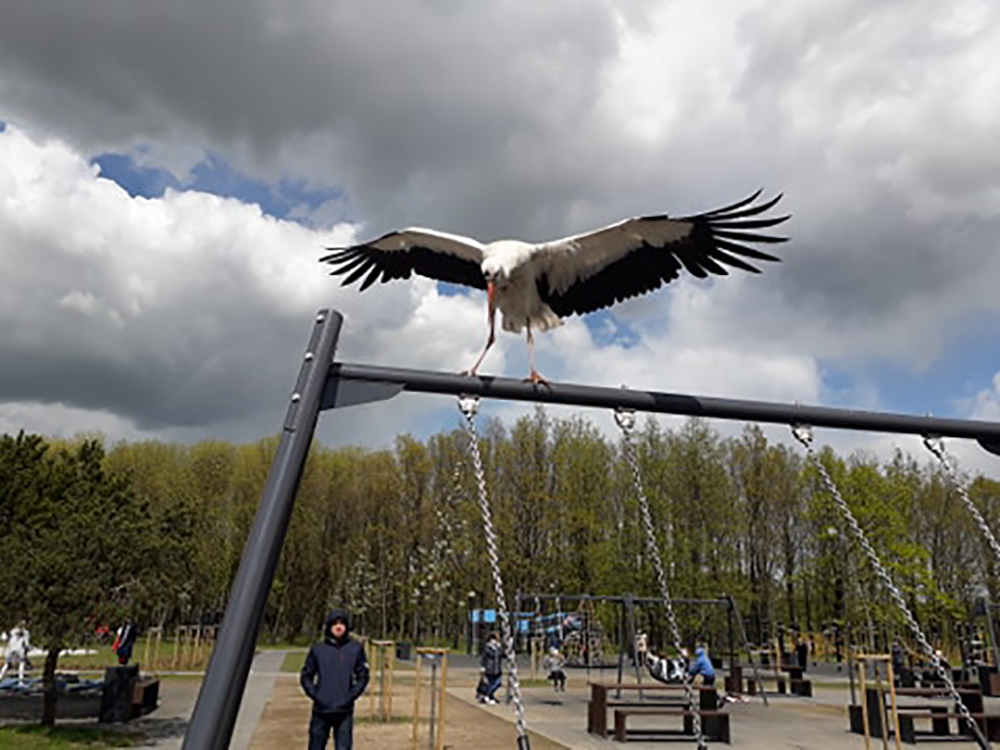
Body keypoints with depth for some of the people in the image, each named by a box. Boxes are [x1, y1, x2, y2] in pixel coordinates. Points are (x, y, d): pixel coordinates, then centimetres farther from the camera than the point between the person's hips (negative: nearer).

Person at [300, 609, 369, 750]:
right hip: (321, 710, 1)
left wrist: (351, 696, -5)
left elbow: (363, 676, 5)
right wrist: (315, 695, -5)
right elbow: (306, 676, 8)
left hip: (344, 711, -1)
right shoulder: (317, 650, 2)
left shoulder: (355, 649, 1)